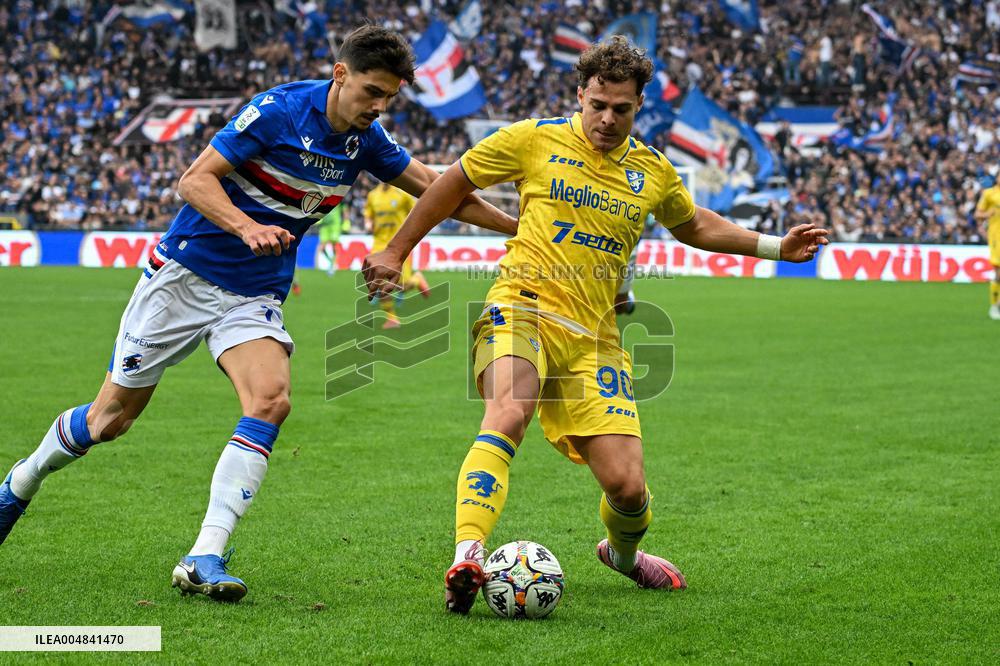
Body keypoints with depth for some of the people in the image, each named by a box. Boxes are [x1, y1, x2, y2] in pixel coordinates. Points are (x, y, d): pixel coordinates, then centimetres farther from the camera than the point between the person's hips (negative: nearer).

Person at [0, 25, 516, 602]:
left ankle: (204, 560, -22)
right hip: (186, 273, -4)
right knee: (112, 417, 3)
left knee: (271, 401, -23)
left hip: (256, 295, 4)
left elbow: (435, 187, 13)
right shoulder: (279, 110, -18)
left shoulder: (367, 140, 0)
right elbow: (195, 180, -19)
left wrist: (512, 224, 11)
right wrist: (247, 227, -34)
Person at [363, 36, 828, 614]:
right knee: (509, 412, -37)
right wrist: (395, 253, 13)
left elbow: (694, 225, 31)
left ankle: (623, 552, 33)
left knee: (628, 486, -3)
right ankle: (468, 558, -44)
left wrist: (774, 248, 22)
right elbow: (455, 183, 10)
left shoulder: (653, 172, 11)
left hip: (593, 336, 3)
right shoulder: (535, 140, -1)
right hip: (523, 307, -3)